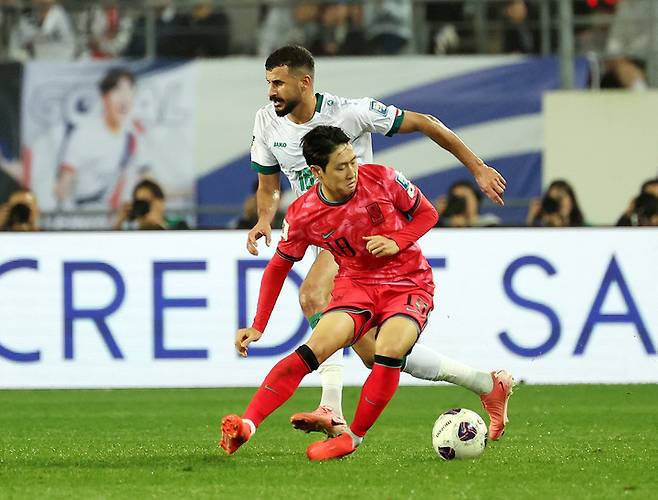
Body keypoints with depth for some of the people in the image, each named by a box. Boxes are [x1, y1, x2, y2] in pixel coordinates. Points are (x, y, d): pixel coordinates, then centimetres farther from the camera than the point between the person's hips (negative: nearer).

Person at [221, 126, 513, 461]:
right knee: (316, 347, -24)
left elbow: (427, 214, 4)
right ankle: (246, 425, -29)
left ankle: (354, 438, -15)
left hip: (410, 284, -1)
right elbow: (279, 266, 6)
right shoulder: (303, 215, -9)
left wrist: (396, 242, -15)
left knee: (389, 350, -30)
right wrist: (258, 326, 2)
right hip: (356, 284, 1)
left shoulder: (381, 179, -12)